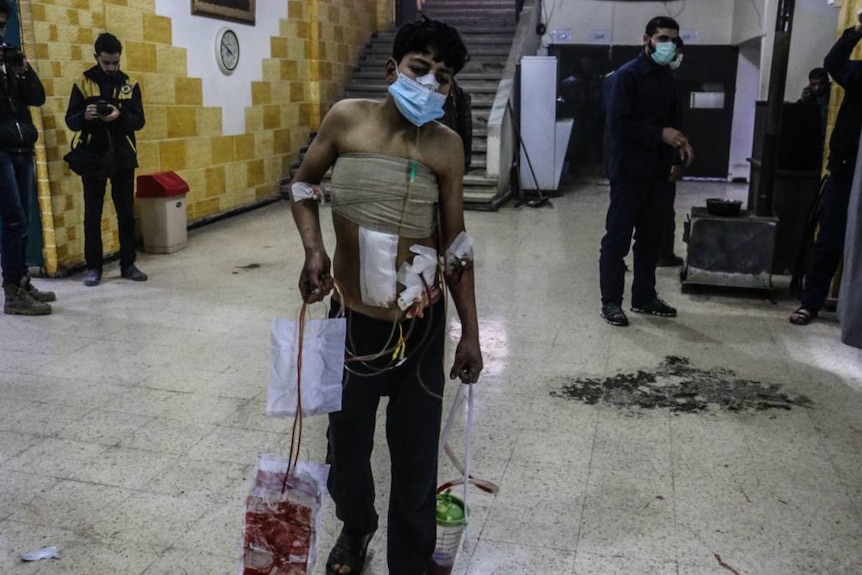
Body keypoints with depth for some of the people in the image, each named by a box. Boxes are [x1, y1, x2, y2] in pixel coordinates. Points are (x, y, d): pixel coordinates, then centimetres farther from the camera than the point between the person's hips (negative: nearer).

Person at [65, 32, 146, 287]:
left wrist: (120, 116, -19)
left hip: (123, 158, 1)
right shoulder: (83, 83, 1)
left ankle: (128, 264, 16)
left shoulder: (130, 85, 5)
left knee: (126, 213, 6)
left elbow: (139, 121, 1)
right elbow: (70, 121, 0)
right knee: (92, 215, 2)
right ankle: (93, 267, 11)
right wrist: (85, 116, -22)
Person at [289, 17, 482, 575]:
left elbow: (455, 242, 2)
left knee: (416, 458, 7)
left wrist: (470, 332, 2)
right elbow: (304, 183, 9)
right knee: (347, 444, 16)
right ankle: (356, 526, 48)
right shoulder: (347, 118, -5)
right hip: (352, 319, 1)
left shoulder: (447, 146, -5)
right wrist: (314, 251, -9)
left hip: (421, 324, 0)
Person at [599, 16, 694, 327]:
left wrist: (679, 142, 2)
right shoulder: (627, 75, -9)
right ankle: (611, 301, 7)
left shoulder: (668, 78, 14)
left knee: (651, 238, 12)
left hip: (657, 170, 7)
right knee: (618, 237, -1)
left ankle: (644, 297, 23)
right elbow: (618, 124, -17)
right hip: (629, 170, -7)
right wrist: (660, 134, -18)